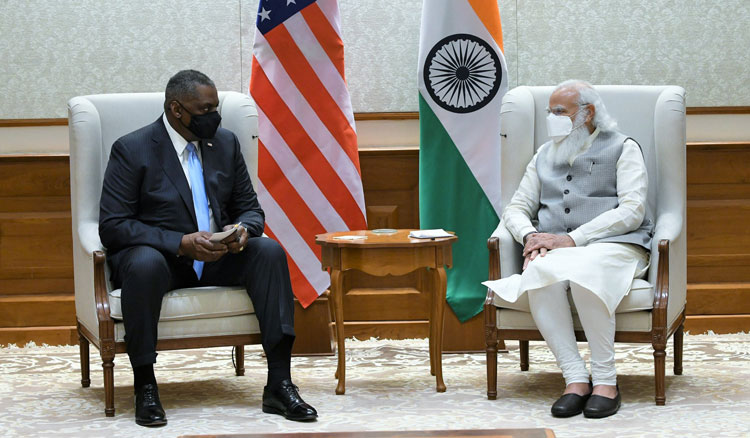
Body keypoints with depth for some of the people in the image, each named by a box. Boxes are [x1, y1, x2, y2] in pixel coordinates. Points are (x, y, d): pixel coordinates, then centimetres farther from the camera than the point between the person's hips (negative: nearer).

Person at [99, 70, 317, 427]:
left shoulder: (226, 143, 8)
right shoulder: (132, 150, -8)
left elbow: (250, 208, 13)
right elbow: (112, 226, -14)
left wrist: (242, 230, -14)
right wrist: (181, 244, -25)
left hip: (217, 257, 5)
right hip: (157, 254, -5)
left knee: (269, 251, -23)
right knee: (145, 263, -39)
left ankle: (279, 384, -27)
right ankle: (145, 387, -27)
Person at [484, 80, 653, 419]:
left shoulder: (622, 149, 9)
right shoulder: (545, 156, 25)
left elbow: (631, 212, -5)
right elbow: (515, 208, 21)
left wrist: (573, 239, -13)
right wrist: (531, 237, -4)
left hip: (615, 246, -4)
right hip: (555, 248, 4)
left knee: (583, 271, -40)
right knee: (540, 274, -34)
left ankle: (605, 380, -30)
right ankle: (576, 379, -32)